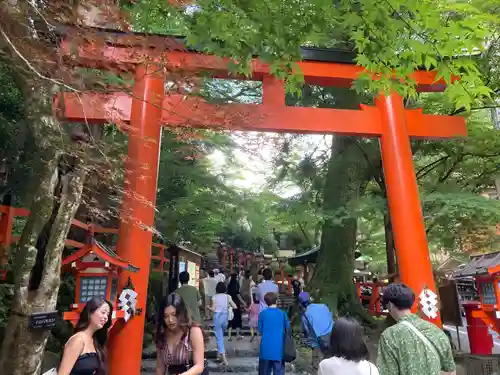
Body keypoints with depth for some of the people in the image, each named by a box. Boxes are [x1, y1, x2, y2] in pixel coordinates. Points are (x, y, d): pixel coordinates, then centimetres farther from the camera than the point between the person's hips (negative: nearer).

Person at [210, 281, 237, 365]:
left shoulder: (214, 297, -3)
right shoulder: (227, 296, 2)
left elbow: (213, 309, -8)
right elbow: (234, 306, -4)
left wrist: (208, 307, 11)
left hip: (217, 317, -3)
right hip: (225, 316, 3)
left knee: (219, 337, -1)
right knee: (221, 336, 25)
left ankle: (223, 355, -13)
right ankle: (220, 353, 31)